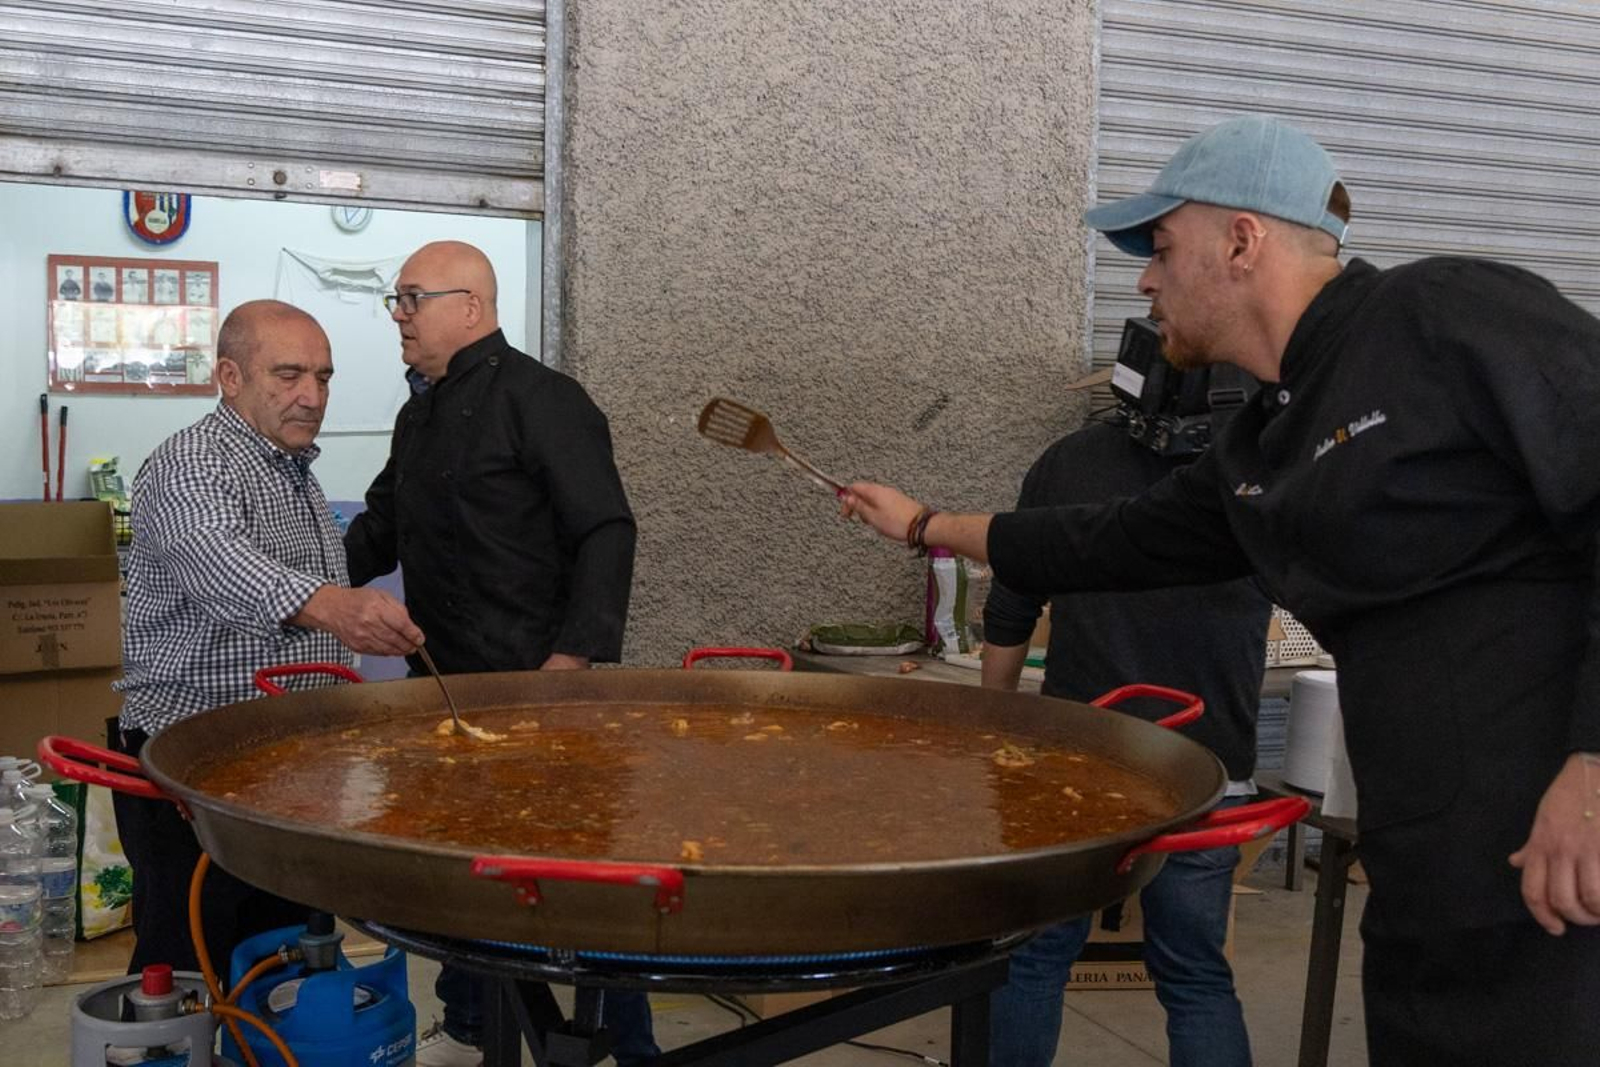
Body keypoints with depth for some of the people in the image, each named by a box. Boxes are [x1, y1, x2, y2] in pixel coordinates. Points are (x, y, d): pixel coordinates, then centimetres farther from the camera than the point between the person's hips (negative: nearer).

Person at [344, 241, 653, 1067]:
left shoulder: (538, 399, -12)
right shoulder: (420, 415, 16)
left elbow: (605, 532, -17)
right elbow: (379, 533, 25)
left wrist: (573, 659, -23)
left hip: (534, 686, -8)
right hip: (452, 685, 9)